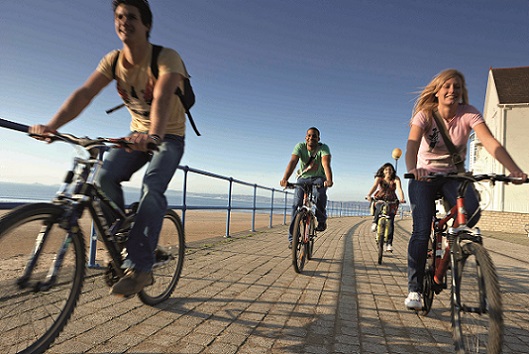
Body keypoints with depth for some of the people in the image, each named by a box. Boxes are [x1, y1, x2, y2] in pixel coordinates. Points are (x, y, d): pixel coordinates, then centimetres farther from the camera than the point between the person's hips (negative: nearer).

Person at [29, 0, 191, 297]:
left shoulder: (167, 58, -19)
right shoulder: (113, 61, -4)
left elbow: (162, 97, -38)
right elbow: (84, 94, -17)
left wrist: (154, 134, -57)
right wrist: (52, 125, -32)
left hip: (169, 137, -4)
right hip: (138, 134, 5)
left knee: (152, 188, -28)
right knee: (105, 177, -20)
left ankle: (140, 268, -21)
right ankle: (121, 244, -2)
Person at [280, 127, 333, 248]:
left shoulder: (323, 148, -18)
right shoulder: (300, 146, -15)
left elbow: (326, 164, -35)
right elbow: (292, 162, -29)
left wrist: (329, 180, -54)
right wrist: (285, 179, -46)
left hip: (318, 178, -1)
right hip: (303, 178, 1)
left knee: (319, 194, -34)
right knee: (296, 204, -14)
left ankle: (322, 220, -7)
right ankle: (292, 238, -5)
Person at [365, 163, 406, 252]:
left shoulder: (396, 179, -9)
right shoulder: (379, 178, -8)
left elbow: (399, 189, -24)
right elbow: (374, 186, -24)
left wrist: (402, 199, -44)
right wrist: (369, 195, -43)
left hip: (391, 201, 1)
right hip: (379, 199, 0)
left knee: (390, 222, -11)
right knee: (380, 207, -38)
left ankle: (389, 244, -5)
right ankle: (375, 222, -15)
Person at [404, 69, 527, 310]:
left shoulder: (469, 114, -9)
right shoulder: (425, 115, -13)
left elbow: (490, 142, -24)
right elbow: (412, 143, -30)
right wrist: (412, 169, -52)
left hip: (454, 175, 2)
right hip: (425, 175, -2)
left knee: (471, 211, -28)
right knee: (421, 230, -14)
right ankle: (414, 289, -1)